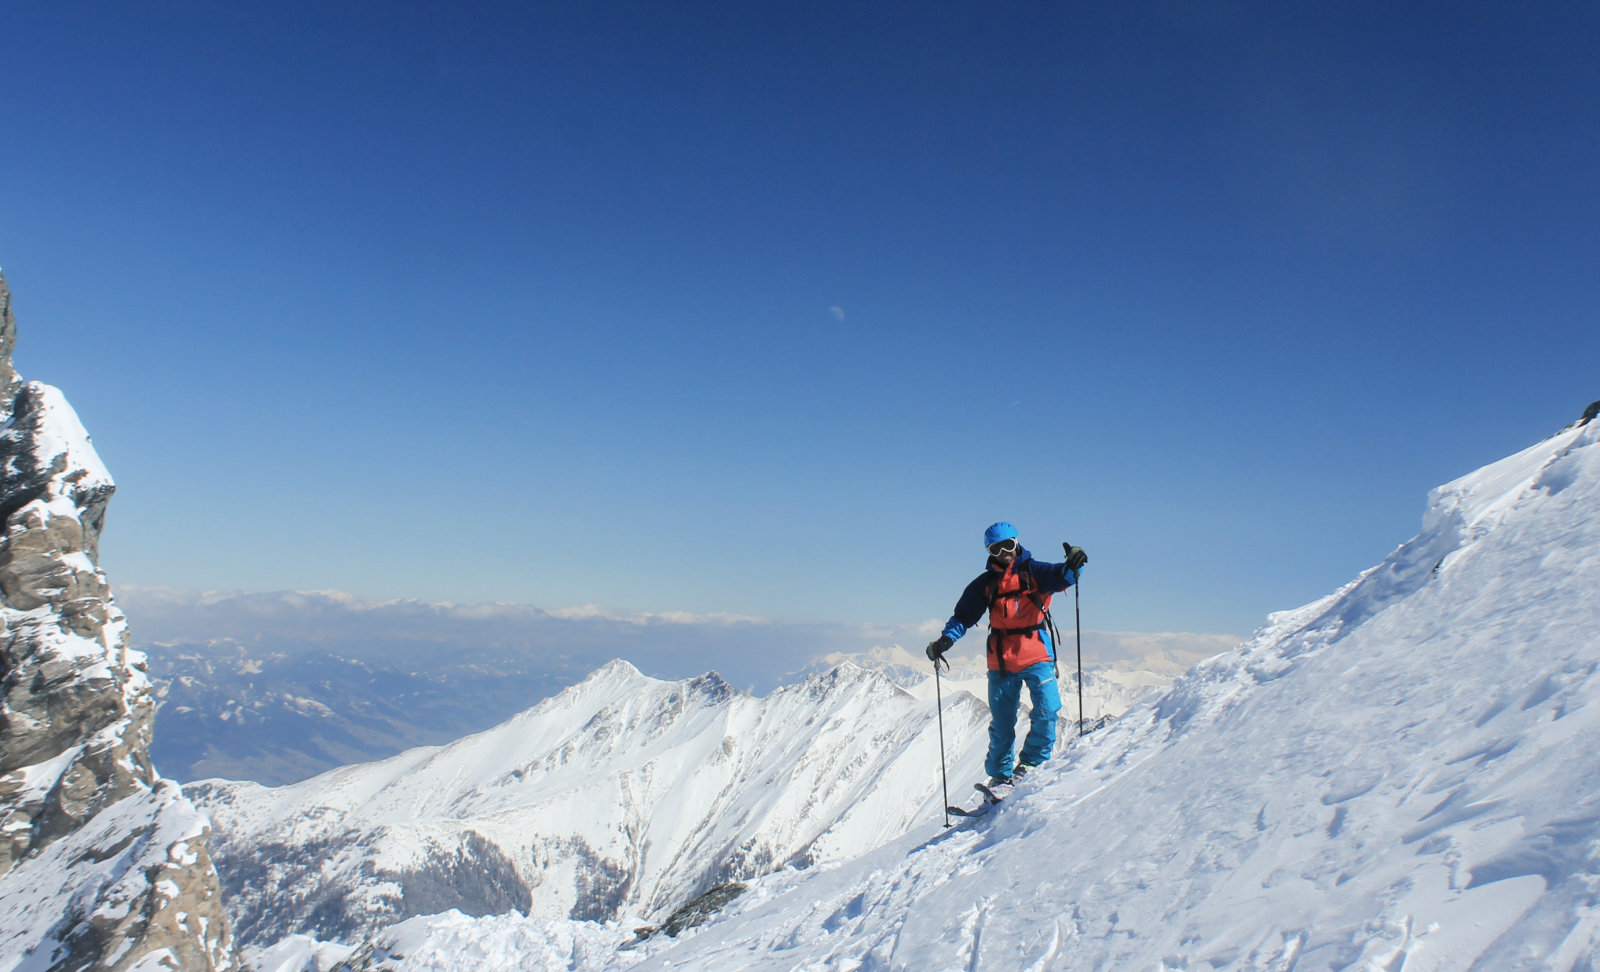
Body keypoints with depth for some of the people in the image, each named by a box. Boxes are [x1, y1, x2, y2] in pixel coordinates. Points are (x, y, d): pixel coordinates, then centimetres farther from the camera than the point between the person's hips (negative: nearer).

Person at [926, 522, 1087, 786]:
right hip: (1001, 659, 2)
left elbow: (1059, 577, -14)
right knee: (1001, 722, 8)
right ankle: (1000, 775, 22)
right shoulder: (985, 584, 10)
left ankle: (1032, 763, 4)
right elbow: (963, 616, 8)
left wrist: (1072, 566, -36)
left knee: (1046, 710, -15)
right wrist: (946, 639, -8)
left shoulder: (1033, 571, 4)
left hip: (1036, 655, -2)